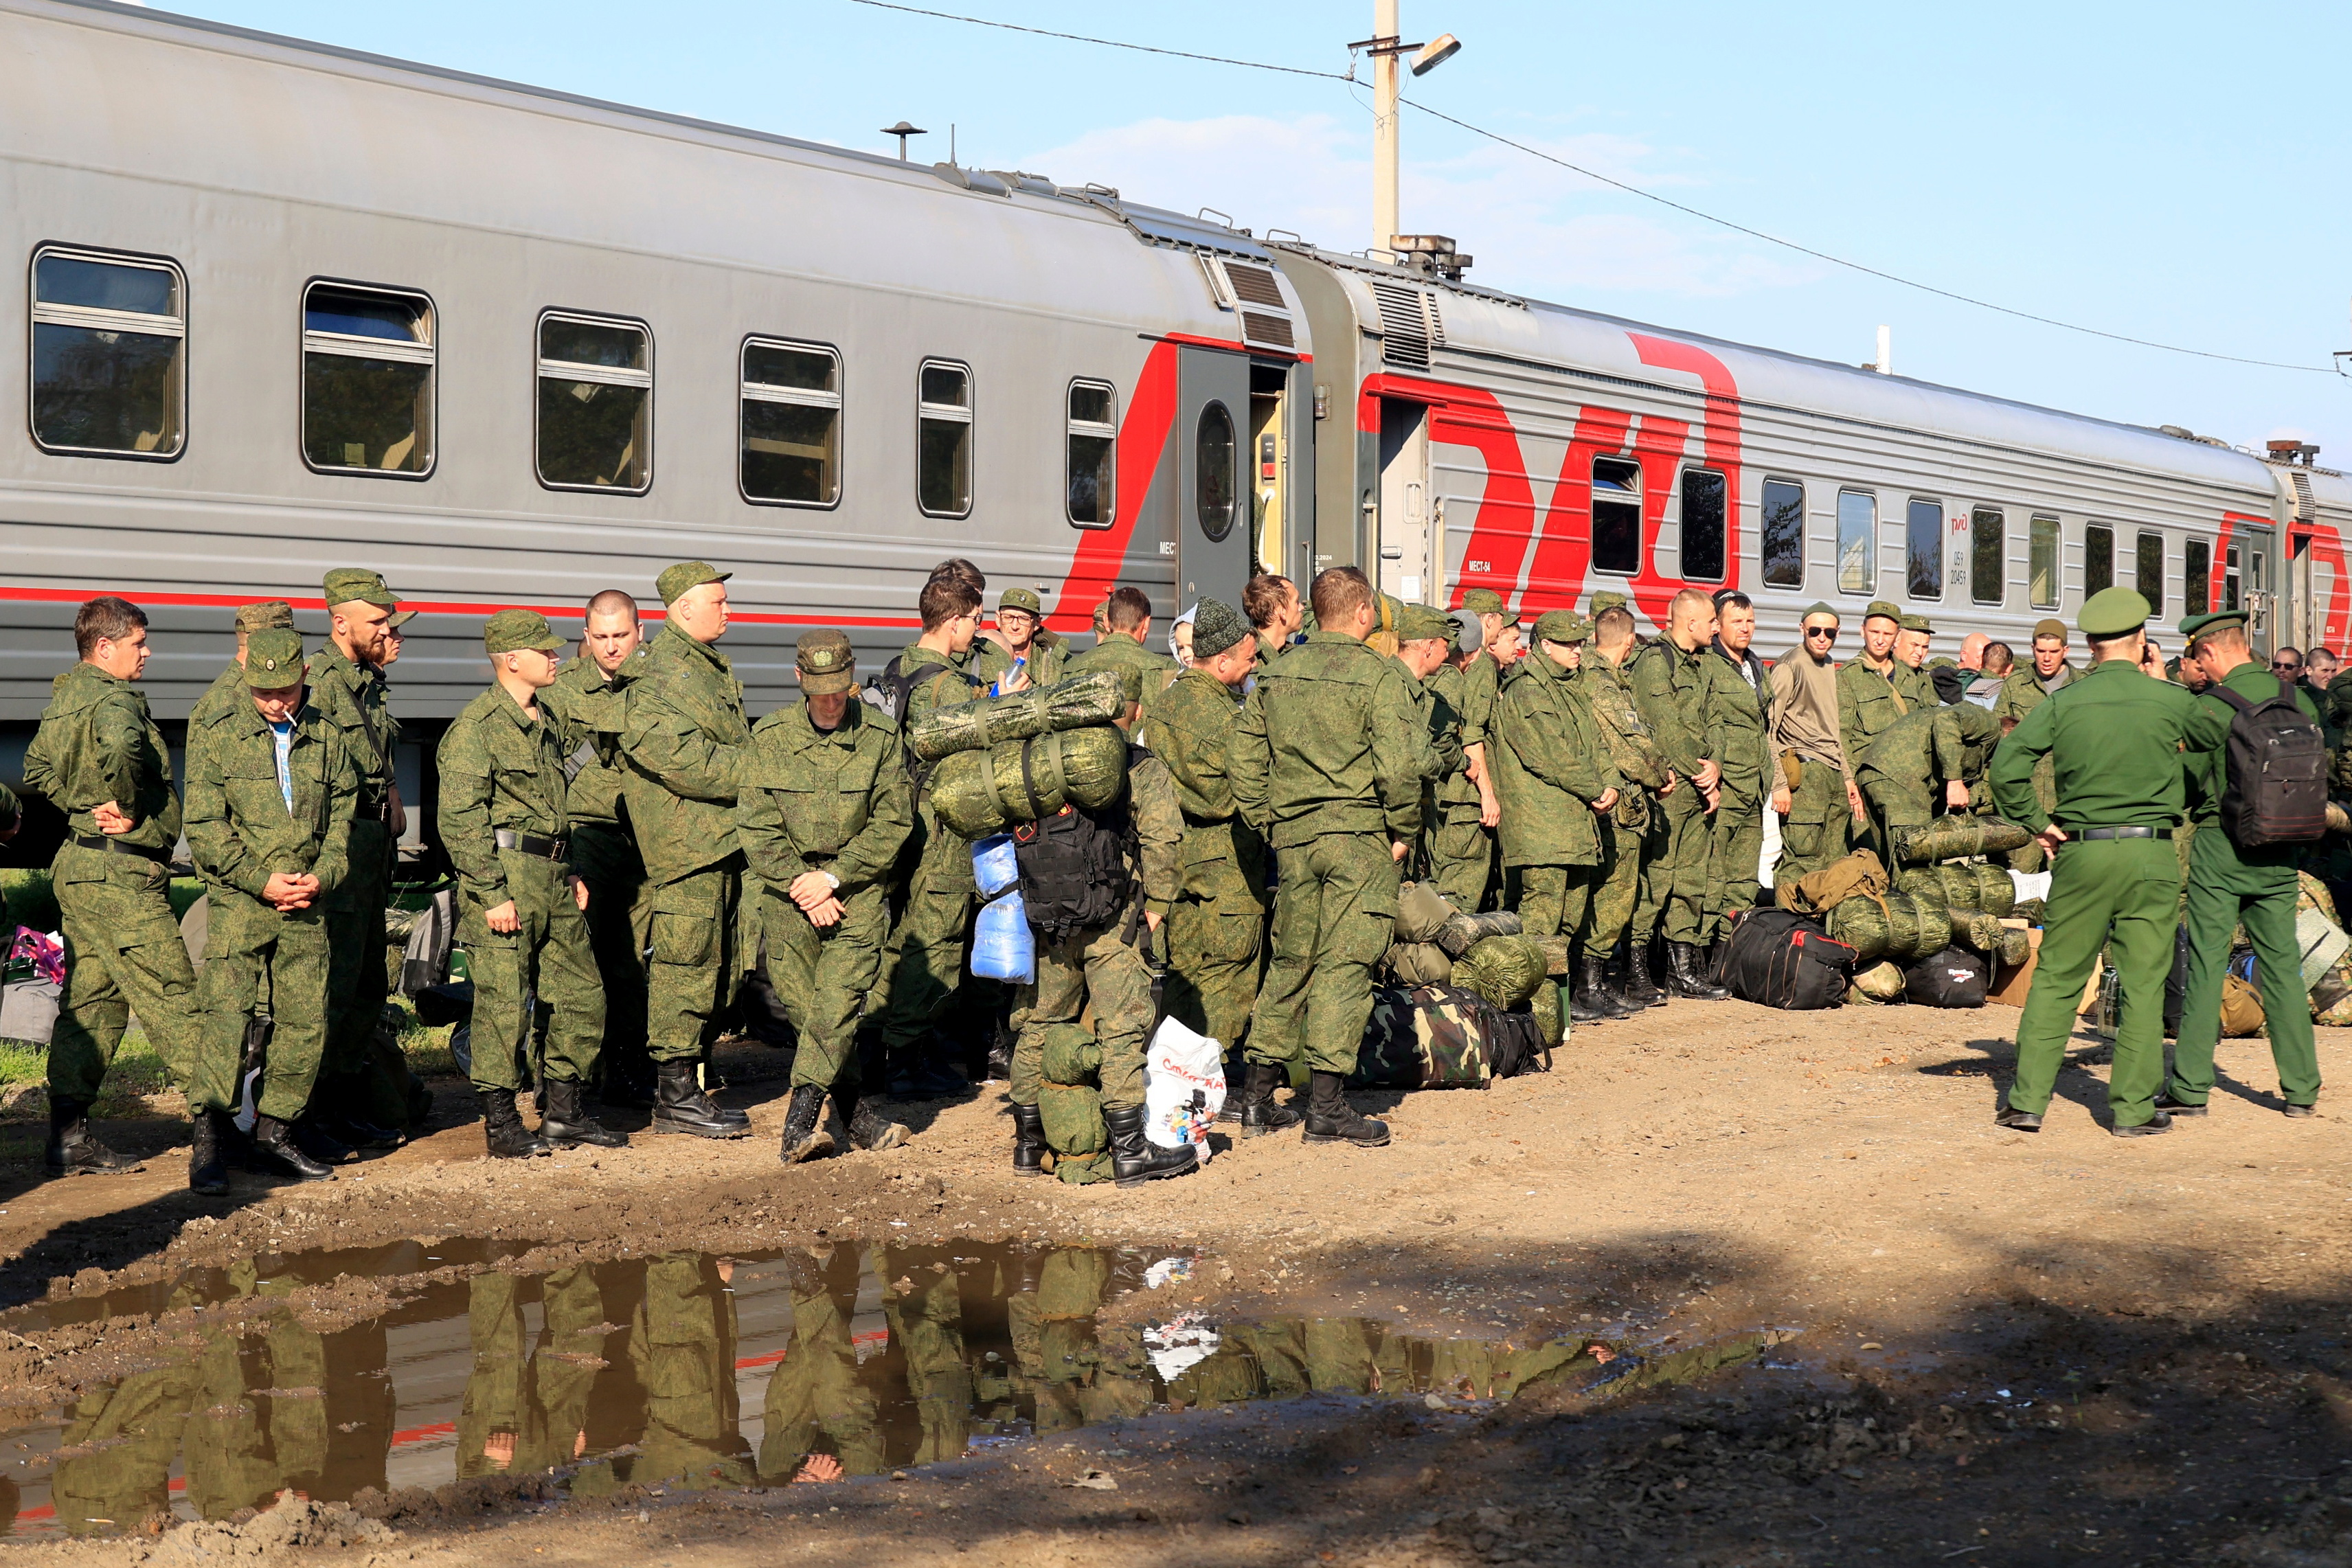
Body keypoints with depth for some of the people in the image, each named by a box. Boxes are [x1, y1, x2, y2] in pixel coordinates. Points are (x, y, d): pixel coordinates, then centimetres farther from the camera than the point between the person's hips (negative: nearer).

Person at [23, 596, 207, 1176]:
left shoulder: (63, 697, 15)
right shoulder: (115, 699, -16)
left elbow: (38, 768, 22)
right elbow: (118, 748, -38)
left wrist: (82, 805, 9)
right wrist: (127, 809, -21)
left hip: (77, 863, 10)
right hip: (122, 873, -10)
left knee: (90, 1001, 11)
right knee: (172, 998, -4)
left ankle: (69, 1135, 12)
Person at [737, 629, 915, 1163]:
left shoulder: (880, 736, -2)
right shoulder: (769, 737, 2)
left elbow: (893, 823, -2)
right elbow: (756, 826, 2)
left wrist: (833, 876, -9)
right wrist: (799, 883, -9)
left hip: (858, 891, -2)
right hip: (788, 891, 2)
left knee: (838, 1003, -15)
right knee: (804, 1006, 1)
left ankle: (799, 1123, -19)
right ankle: (857, 1118, 14)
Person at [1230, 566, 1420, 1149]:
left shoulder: (1276, 674, 9)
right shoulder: (1378, 675, -8)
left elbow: (1246, 760, 10)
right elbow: (1398, 766, -15)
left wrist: (1268, 825, 16)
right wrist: (1403, 831, -3)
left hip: (1293, 835, 5)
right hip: (1360, 836, -5)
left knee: (1290, 959, 17)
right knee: (1343, 963, -2)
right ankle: (1327, 1106, -2)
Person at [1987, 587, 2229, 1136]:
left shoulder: (2063, 701, -2)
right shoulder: (2170, 699, -2)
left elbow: (2007, 763, -9)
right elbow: (2227, 737, 15)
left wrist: (2037, 823, 1)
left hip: (2082, 851, 1)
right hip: (2152, 853, -1)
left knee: (2056, 978, 8)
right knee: (2143, 983, 6)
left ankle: (2028, 1099, 7)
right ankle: (2133, 1107, 8)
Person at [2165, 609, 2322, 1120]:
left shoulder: (2209, 708, -13)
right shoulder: (2299, 700, 2)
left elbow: (2182, 787, -8)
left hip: (2221, 846, -4)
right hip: (2281, 853, 4)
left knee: (2205, 964, 1)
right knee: (2282, 965, 11)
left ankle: (2190, 1087, 2)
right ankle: (2301, 1088, 12)